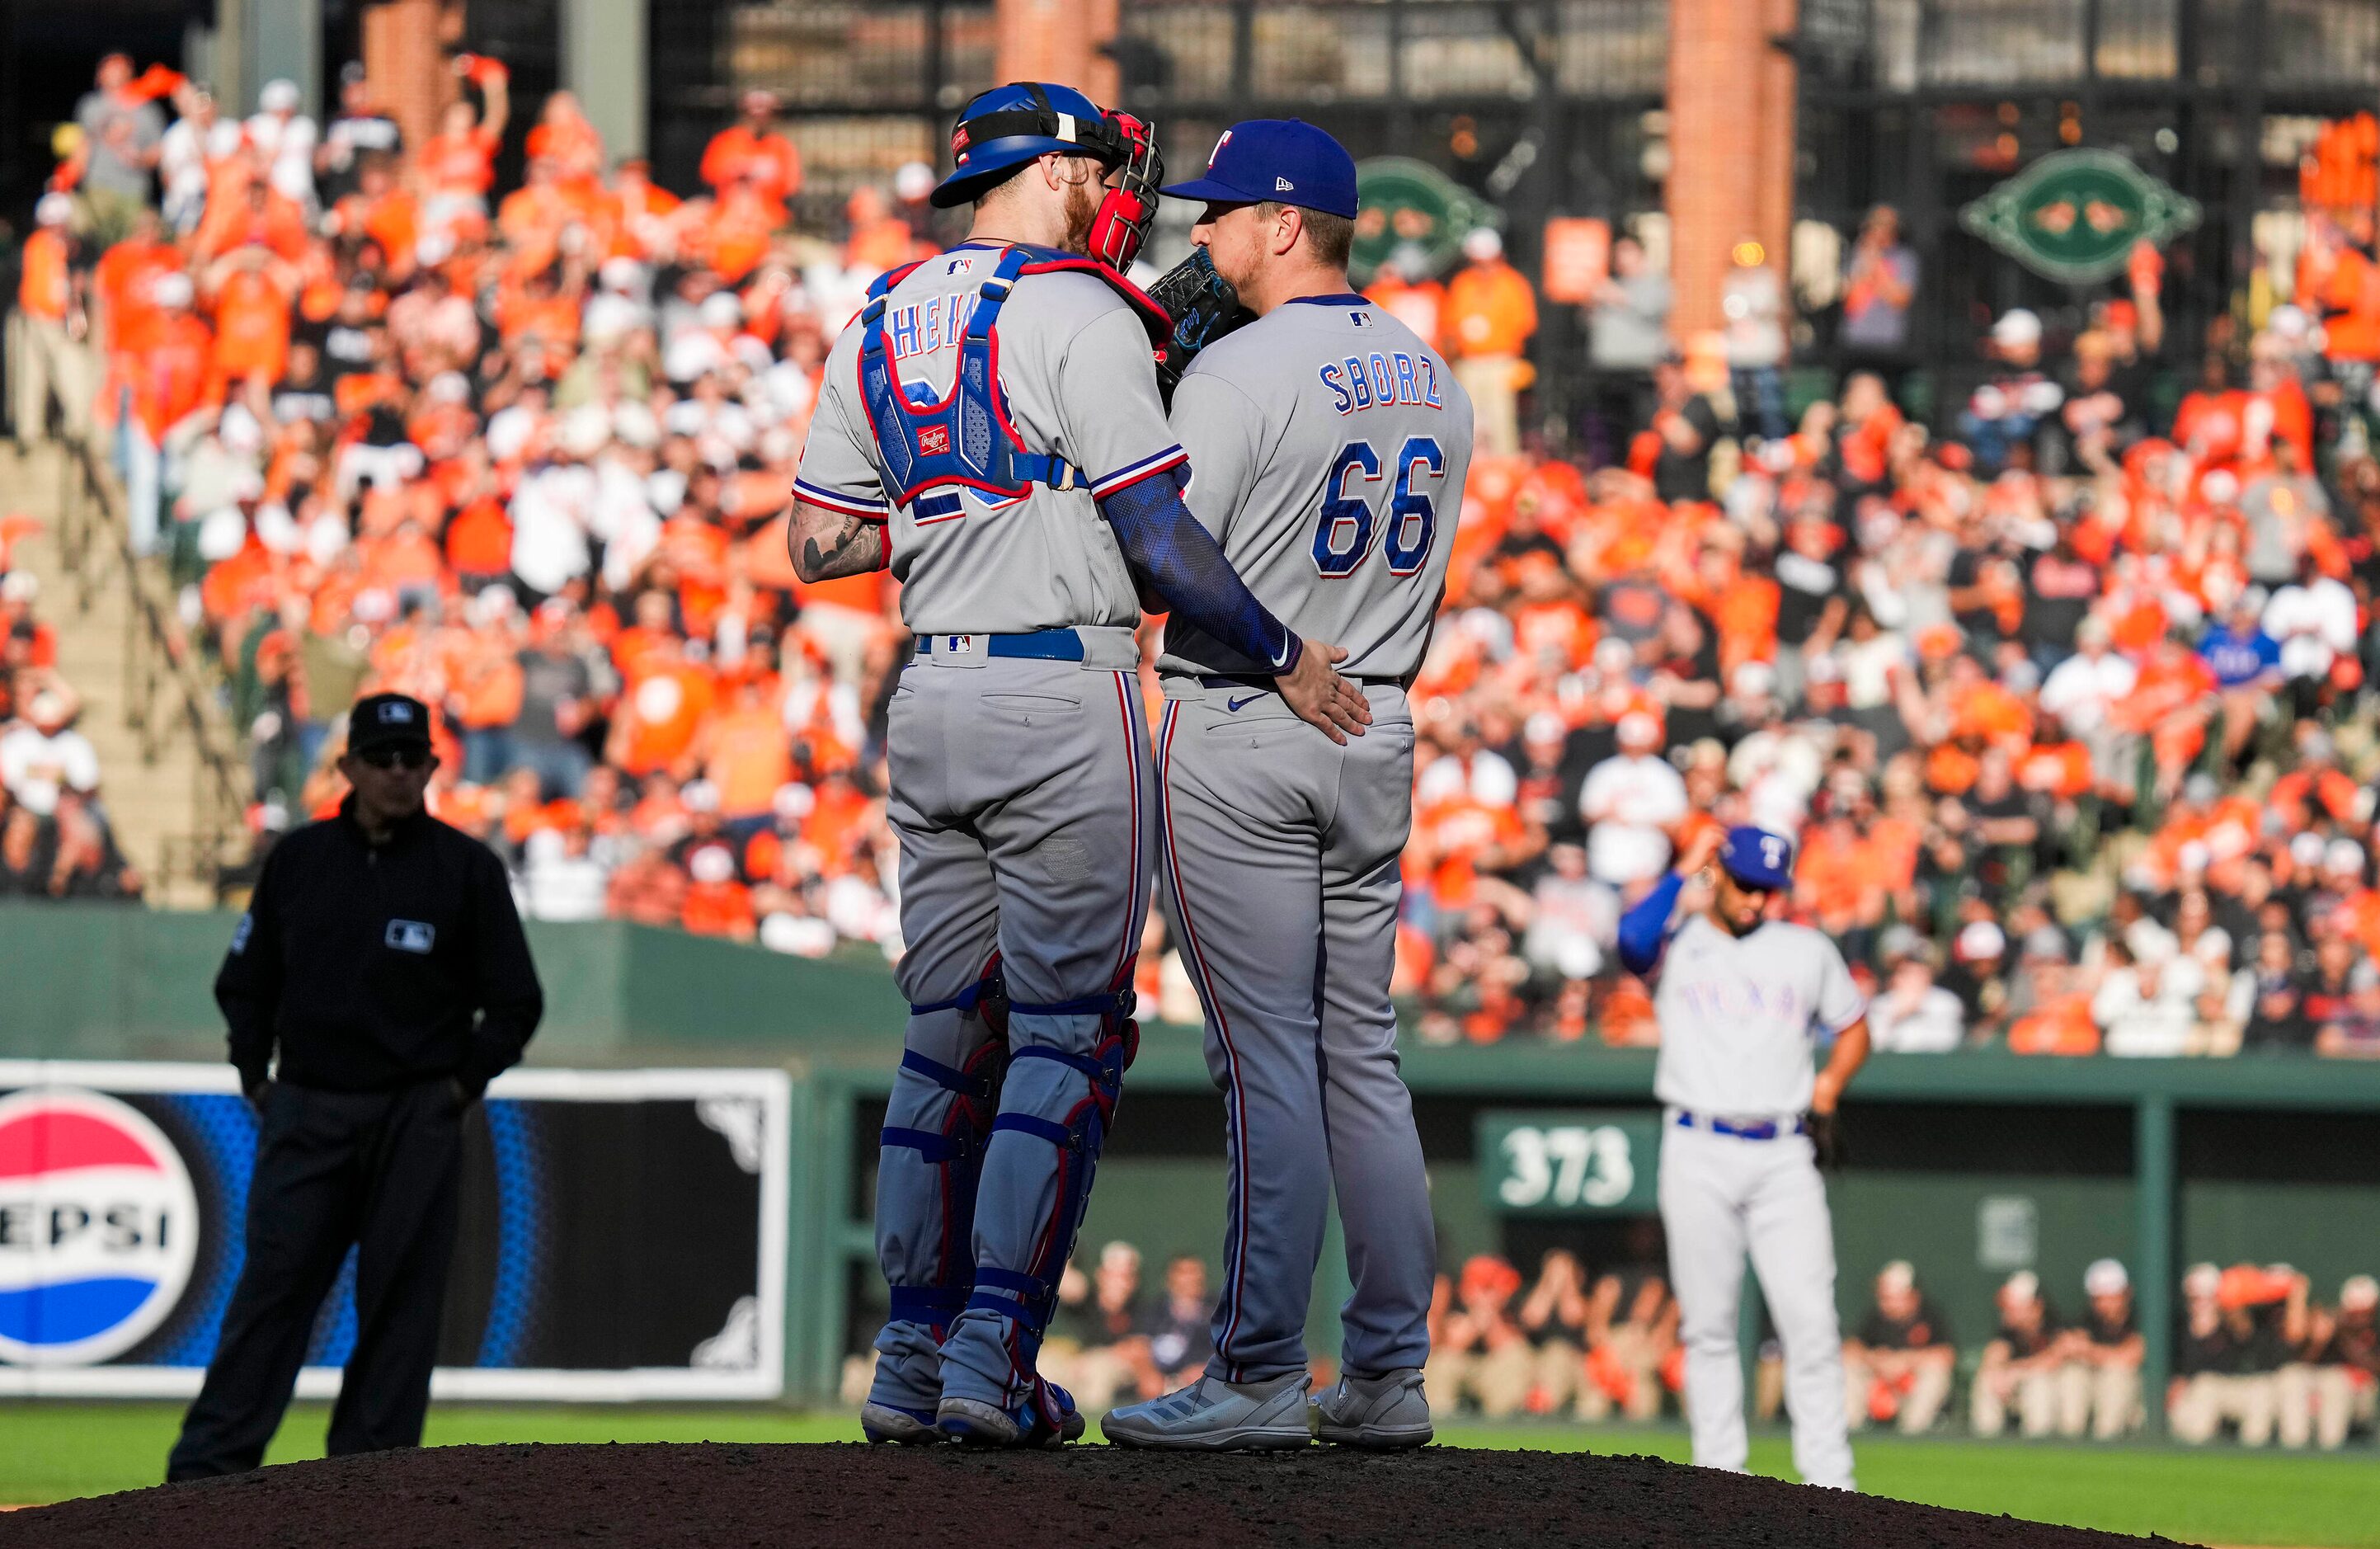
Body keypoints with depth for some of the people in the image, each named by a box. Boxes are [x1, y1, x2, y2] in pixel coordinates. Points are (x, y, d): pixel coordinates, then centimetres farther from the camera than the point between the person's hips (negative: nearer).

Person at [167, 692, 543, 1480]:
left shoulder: (468, 869, 1)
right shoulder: (298, 859, 7)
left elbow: (516, 1001, 5)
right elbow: (244, 981, 15)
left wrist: (462, 1086, -2)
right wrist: (257, 1081, 6)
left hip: (416, 1120, -1)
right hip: (305, 1113, 1)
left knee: (400, 1299, -1)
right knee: (272, 1287, -4)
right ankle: (208, 1467, -5)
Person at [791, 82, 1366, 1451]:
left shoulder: (881, 326, 13)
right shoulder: (1082, 316, -9)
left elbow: (817, 546, 13)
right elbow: (1161, 544, -14)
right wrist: (1284, 657, -4)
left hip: (932, 699, 7)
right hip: (1065, 703, -7)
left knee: (950, 1031, 11)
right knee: (1070, 1031, -4)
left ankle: (915, 1358, 9)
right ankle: (994, 1353, -11)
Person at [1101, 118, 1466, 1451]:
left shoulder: (1240, 372, -14)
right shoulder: (1431, 376, 11)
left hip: (1242, 735, -7)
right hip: (1379, 734, 7)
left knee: (1267, 1056, -7)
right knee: (1362, 1052, 11)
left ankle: (1261, 1379, -7)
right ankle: (1391, 1377, 11)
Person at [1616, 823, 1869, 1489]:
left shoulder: (1808, 951, 14)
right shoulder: (1677, 946, 5)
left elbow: (1853, 1025, 24)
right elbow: (1634, 939, -18)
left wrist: (1832, 1080, 4)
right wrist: (1685, 870, -8)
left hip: (1783, 1156, 1)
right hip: (1699, 1154, -1)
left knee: (1810, 1320, -8)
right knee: (1707, 1323, 1)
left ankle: (1829, 1479, -6)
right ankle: (1719, 1473, 7)